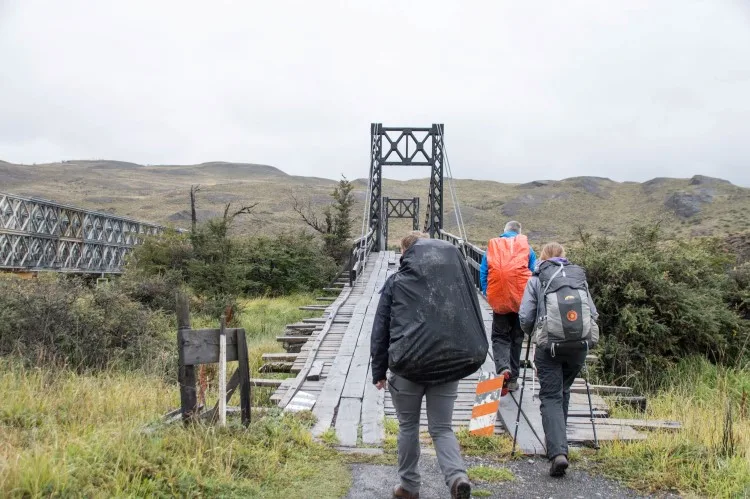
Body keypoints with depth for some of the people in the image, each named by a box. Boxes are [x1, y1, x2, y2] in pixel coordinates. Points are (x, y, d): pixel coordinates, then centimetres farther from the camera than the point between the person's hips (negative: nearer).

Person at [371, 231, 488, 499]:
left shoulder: (395, 283, 1)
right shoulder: (455, 278, 8)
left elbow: (380, 331, 2)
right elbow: (472, 322, 9)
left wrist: (379, 372, 7)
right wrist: (468, 357, 14)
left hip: (408, 367, -2)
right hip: (448, 367, 2)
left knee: (408, 426, 16)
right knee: (442, 428, 11)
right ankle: (457, 476, -12)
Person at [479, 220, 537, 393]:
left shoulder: (491, 247, 5)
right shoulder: (527, 248, 3)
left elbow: (482, 274, 4)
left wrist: (487, 294, 10)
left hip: (498, 300, 0)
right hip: (521, 300, 1)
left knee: (499, 337, 9)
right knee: (517, 337, 14)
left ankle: (502, 368, -19)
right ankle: (513, 378, 18)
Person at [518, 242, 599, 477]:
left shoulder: (536, 280, 4)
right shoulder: (580, 276, 14)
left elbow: (525, 318, -2)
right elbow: (593, 313, 11)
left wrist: (532, 333, 18)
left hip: (549, 345, -3)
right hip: (581, 344, 4)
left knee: (551, 396, 1)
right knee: (563, 391, 22)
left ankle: (558, 451, -14)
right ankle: (558, 443, 33)